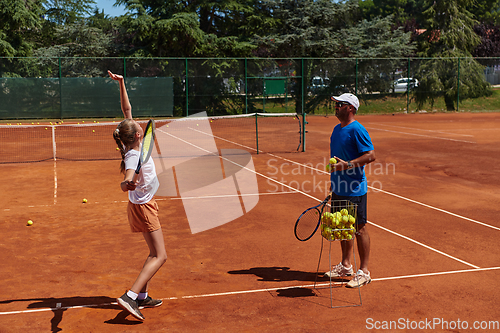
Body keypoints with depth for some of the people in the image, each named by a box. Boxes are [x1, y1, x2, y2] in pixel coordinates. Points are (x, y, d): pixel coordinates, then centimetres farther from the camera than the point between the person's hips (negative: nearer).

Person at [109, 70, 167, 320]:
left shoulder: (133, 143, -3)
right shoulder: (133, 156, -26)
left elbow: (126, 109, 3)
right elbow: (125, 183, -40)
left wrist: (121, 83, 0)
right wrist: (127, 184, -62)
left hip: (143, 205, 9)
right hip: (143, 207, -9)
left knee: (155, 254, 16)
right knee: (159, 256, -10)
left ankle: (142, 296, 21)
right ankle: (130, 297, -17)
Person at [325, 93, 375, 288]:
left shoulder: (357, 130, -14)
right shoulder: (337, 129, 13)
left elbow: (371, 155, -19)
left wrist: (346, 165, -26)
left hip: (354, 190, -9)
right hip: (338, 189, 9)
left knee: (359, 228, -1)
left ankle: (364, 272, 8)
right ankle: (345, 266, 29)